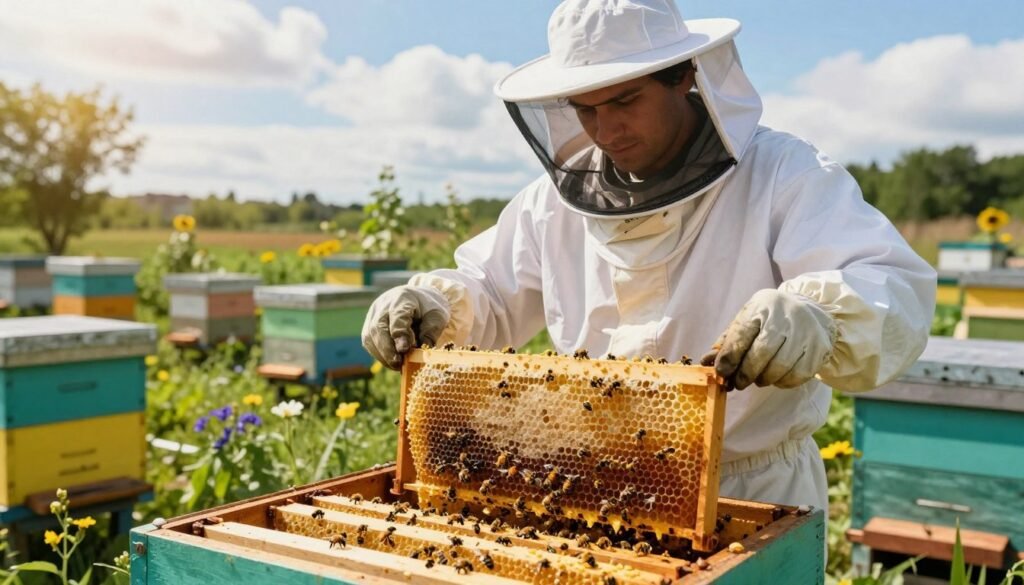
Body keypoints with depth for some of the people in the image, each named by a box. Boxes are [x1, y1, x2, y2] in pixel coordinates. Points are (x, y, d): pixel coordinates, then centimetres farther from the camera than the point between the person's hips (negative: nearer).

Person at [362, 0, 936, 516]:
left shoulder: (785, 177, -15)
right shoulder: (559, 199, 0)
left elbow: (898, 294, -26)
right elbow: (487, 298, 10)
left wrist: (815, 318, -49)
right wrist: (430, 306, -13)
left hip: (757, 497, -3)